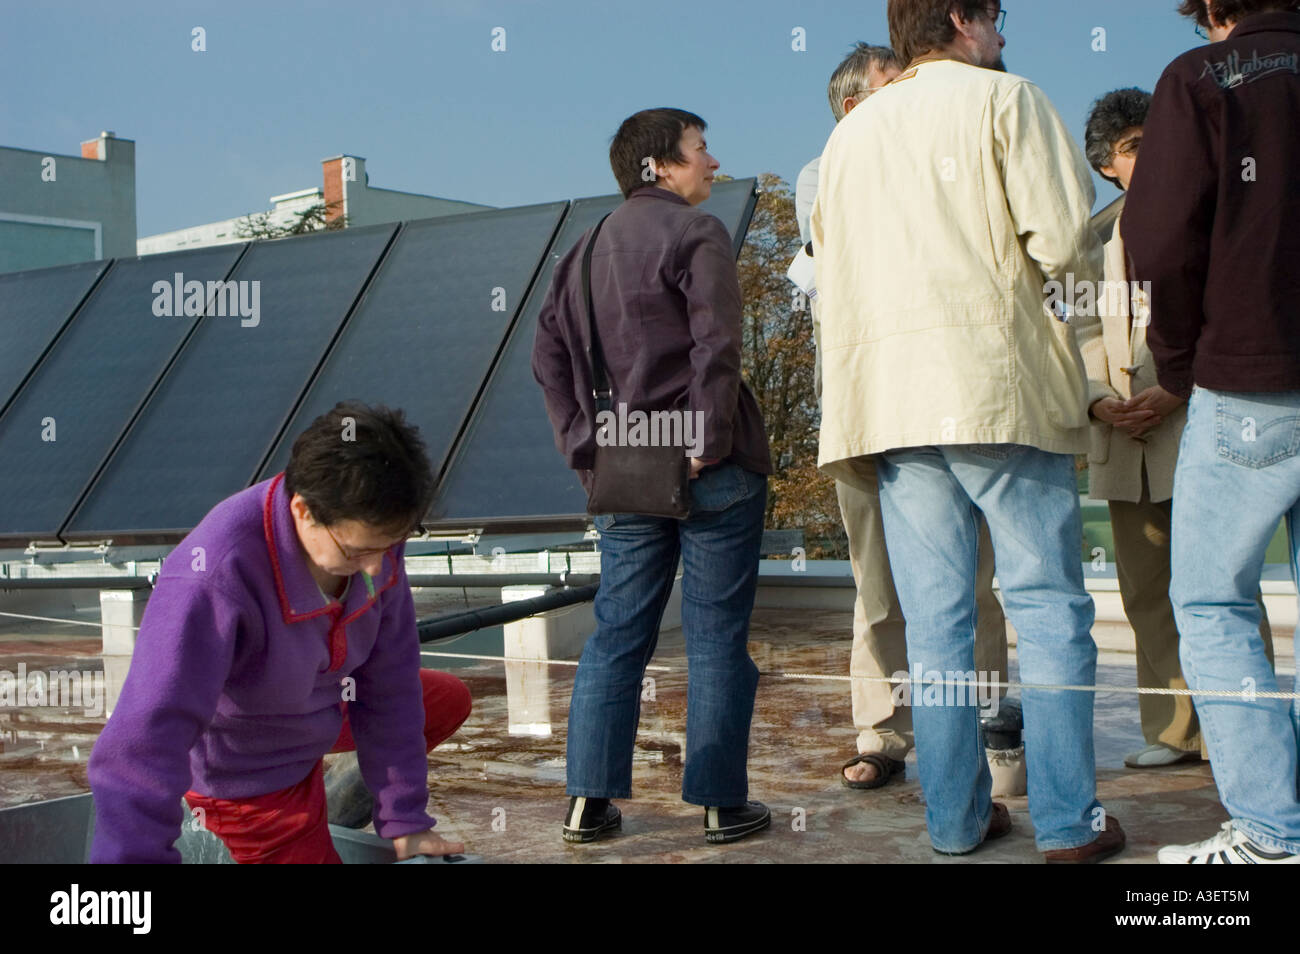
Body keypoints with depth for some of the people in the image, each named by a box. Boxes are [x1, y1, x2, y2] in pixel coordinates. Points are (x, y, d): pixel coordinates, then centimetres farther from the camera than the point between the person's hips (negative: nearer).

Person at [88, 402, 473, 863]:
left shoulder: (368, 531, -23)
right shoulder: (211, 579, -43)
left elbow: (389, 680, -14)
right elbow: (141, 751, -46)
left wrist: (404, 819, -8)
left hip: (320, 707, 6)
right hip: (248, 771, -6)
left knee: (449, 701, 22)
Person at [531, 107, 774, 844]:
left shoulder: (586, 250, 17)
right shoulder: (695, 232, -7)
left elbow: (549, 356, 14)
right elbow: (716, 347, -17)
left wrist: (583, 447, 11)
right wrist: (711, 444, -14)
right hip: (709, 472, -6)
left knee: (618, 634, 11)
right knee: (717, 637, 1)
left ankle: (590, 800, 11)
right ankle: (722, 802, 7)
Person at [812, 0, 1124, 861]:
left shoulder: (850, 133, 19)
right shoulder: (1004, 98, 1)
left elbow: (834, 270, 19)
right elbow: (1064, 238, -10)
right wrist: (1078, 262, 12)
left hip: (891, 394, 5)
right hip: (1001, 385, -5)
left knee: (935, 619, 7)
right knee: (1050, 606, 1)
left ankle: (957, 817, 10)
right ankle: (1069, 821, 2)